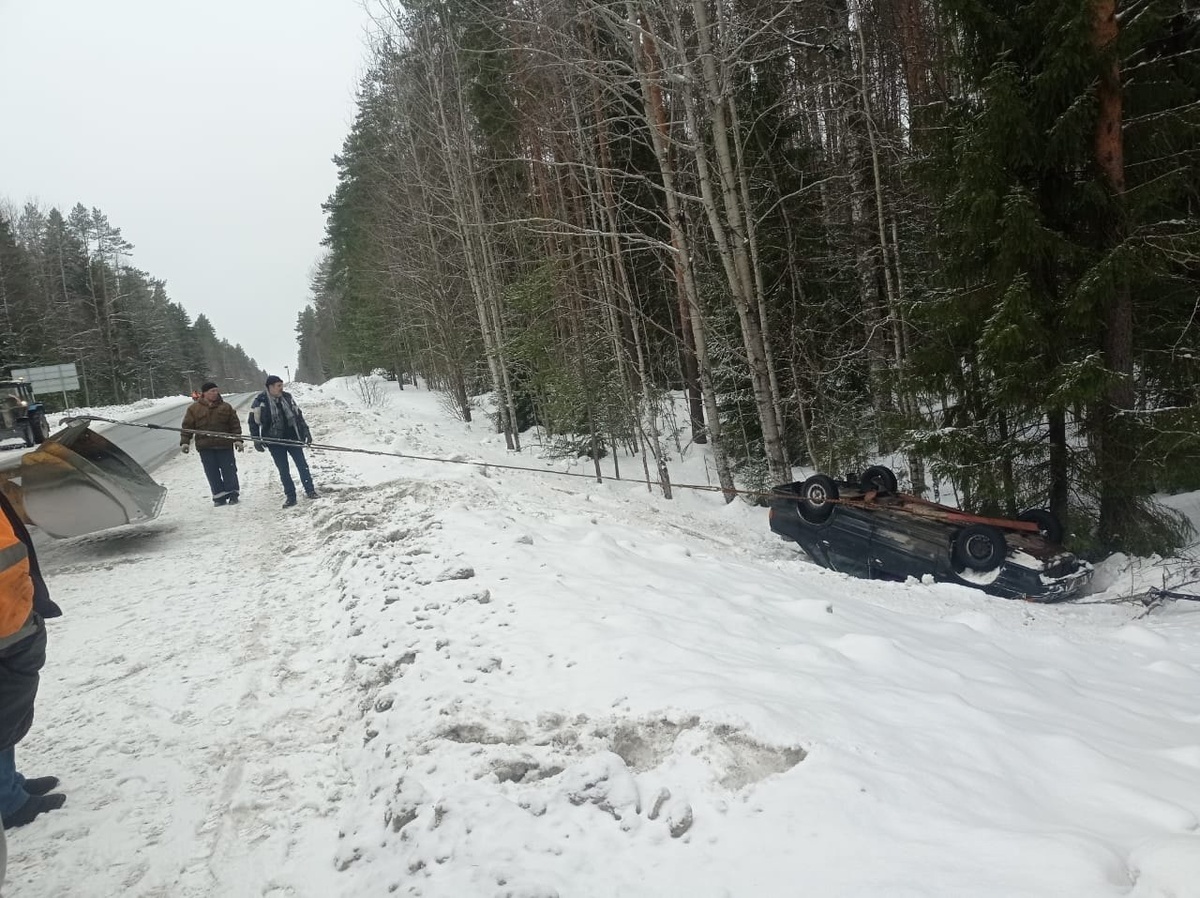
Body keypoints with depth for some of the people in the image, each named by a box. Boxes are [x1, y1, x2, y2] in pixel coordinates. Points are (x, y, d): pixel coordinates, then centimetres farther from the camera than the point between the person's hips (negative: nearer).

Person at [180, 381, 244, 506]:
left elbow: (235, 424, 6)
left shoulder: (226, 407, 5)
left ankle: (233, 494, 10)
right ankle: (220, 497, 8)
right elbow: (187, 426, 6)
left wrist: (237, 439, -3)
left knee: (229, 470, 1)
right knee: (212, 473, 2)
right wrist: (185, 442, -2)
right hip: (205, 447, 0)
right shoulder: (194, 408, 4)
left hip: (224, 445, 0)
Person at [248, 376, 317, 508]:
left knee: (302, 465, 3)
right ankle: (290, 496, 12)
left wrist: (305, 431, 10)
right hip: (275, 441, -3)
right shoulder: (260, 401, -10)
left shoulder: (287, 397, 2)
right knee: (283, 470, 2)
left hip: (293, 437, 3)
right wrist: (256, 440, -7)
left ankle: (309, 490, 14)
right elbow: (253, 421, -4)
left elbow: (298, 415, 12)